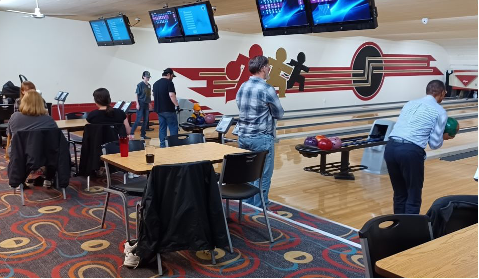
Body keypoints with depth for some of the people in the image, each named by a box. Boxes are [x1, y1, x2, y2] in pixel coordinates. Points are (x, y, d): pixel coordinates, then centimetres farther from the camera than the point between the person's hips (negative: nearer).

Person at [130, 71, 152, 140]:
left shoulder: (149, 85, 10)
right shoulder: (140, 85, -7)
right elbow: (137, 95, -8)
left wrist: (149, 103, 13)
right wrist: (137, 104, -14)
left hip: (146, 104, 6)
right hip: (141, 104, -6)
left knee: (145, 120, 7)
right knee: (138, 120, -9)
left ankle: (143, 135, 14)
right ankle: (132, 133, -1)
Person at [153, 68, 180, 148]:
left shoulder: (155, 84, 13)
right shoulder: (169, 82, -11)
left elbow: (154, 95, 24)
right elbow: (171, 95, -21)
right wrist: (177, 105, -18)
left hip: (159, 109, 8)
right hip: (169, 109, -7)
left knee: (162, 128, 11)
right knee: (173, 128, 0)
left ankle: (162, 145, 12)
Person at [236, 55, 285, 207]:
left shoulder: (242, 87, 6)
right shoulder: (267, 89, -16)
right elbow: (279, 114, -6)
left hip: (243, 136, 8)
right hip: (261, 138, -7)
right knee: (263, 176, 3)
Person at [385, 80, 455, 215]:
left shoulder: (410, 104, 23)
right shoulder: (440, 112, 7)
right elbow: (434, 144, 5)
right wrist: (443, 137, 25)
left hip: (391, 147, 6)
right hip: (411, 152, -6)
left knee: (399, 195, 20)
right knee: (414, 198, 10)